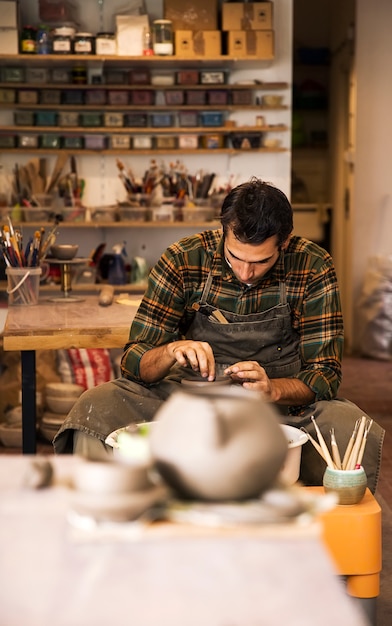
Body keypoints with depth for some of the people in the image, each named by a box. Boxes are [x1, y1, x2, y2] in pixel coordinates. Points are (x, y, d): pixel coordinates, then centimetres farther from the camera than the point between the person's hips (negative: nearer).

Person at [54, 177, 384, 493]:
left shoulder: (313, 269, -11)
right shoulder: (183, 260, -11)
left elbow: (324, 376, -11)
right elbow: (134, 362, -8)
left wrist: (272, 389, -32)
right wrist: (172, 351, -32)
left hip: (283, 401, 0)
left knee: (355, 430, -32)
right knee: (95, 407, -24)